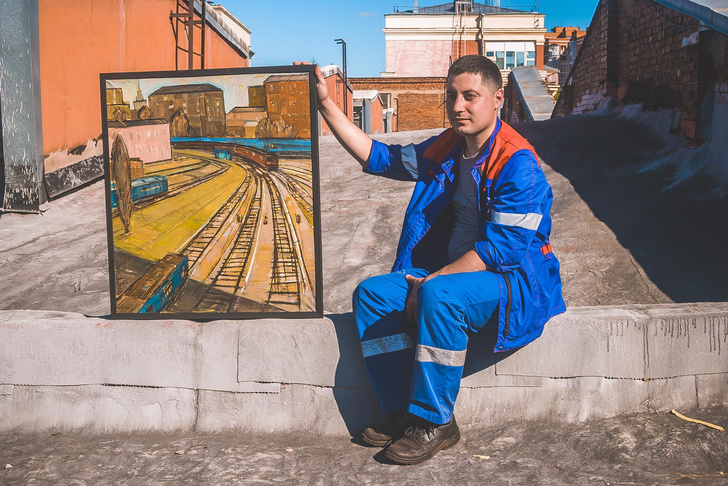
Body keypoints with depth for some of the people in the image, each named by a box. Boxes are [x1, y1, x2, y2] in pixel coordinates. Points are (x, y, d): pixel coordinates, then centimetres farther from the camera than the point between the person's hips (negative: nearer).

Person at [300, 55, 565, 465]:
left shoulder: (518, 164, -17)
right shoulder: (446, 148, 8)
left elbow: (499, 249, -22)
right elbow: (378, 157, 14)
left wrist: (430, 282, -22)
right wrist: (327, 105, 8)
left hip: (517, 281, -8)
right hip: (450, 273, 8)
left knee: (439, 296, -36)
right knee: (372, 294, -8)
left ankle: (434, 423, -20)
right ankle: (403, 413, -6)